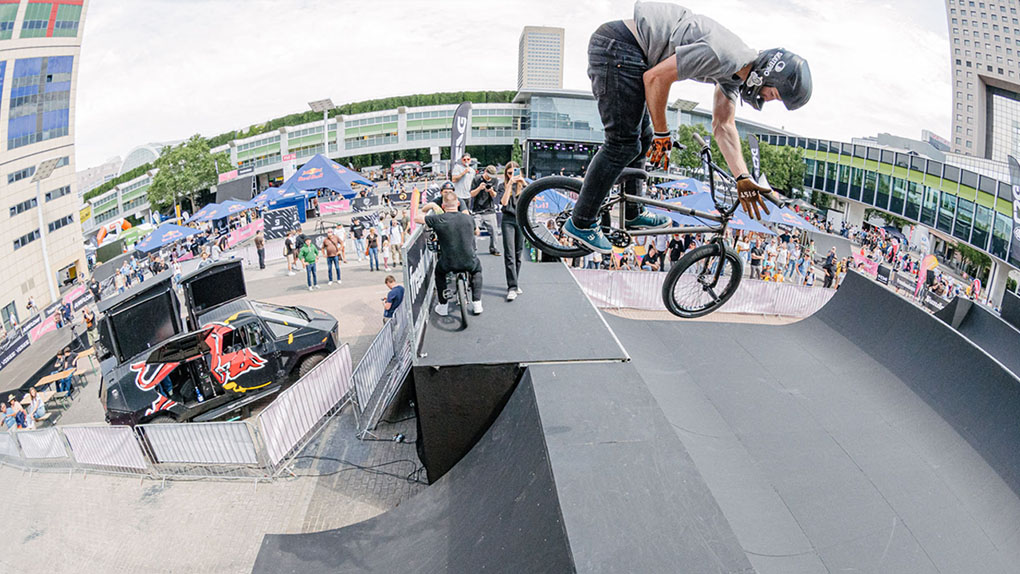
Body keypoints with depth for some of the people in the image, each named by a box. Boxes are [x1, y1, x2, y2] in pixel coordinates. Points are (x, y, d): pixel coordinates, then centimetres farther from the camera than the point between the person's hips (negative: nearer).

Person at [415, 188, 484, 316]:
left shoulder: (438, 219, -10)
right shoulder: (467, 218, 1)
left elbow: (417, 218, 3)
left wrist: (428, 206, 18)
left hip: (448, 264, -1)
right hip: (469, 263, 1)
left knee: (439, 271, 34)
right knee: (477, 269, 36)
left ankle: (443, 307, 33)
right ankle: (476, 303, 27)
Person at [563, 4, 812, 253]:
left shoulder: (735, 73, 12)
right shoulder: (724, 55, -19)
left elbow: (724, 127, 16)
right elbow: (655, 77, -19)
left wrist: (743, 179, 8)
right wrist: (662, 134, -7)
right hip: (619, 47, -10)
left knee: (642, 138, 16)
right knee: (624, 144, -7)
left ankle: (632, 215, 31)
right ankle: (581, 223, 3)